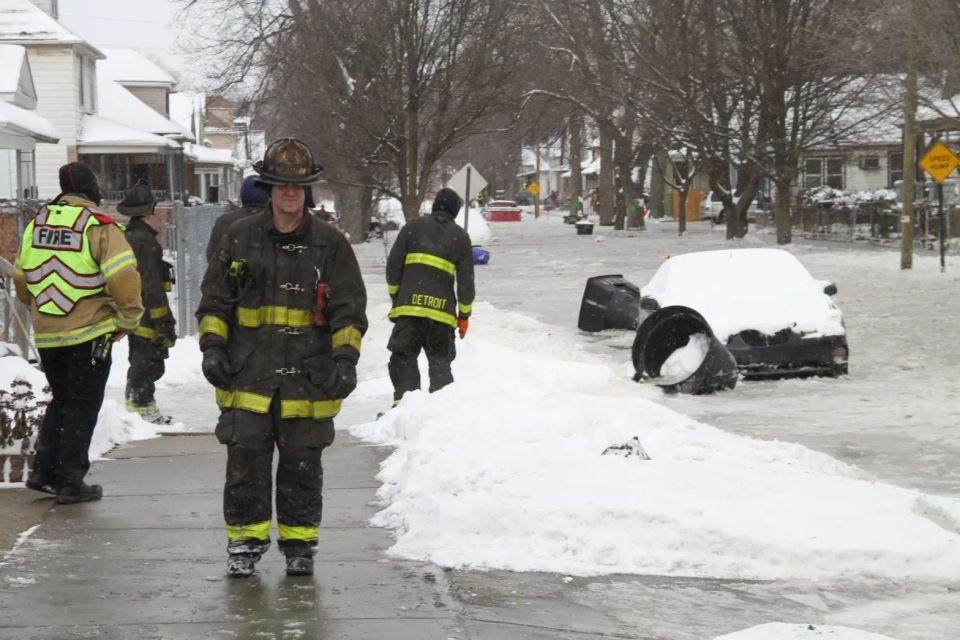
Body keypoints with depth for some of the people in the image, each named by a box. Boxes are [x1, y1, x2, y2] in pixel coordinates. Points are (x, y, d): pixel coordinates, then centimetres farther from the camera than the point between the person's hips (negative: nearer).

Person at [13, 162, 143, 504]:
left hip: (46, 335, 5)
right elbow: (124, 278, -20)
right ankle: (71, 482, 4)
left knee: (61, 401, 21)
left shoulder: (37, 223, 6)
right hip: (89, 334, -5)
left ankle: (45, 471, 18)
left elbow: (21, 277, 15)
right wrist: (127, 321, -6)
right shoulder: (100, 227, -13)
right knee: (82, 407, 4)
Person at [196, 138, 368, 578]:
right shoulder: (239, 239, 6)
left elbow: (350, 309, 4)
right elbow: (214, 298, 11)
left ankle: (299, 543, 18)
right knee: (245, 463, 0)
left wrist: (345, 358, -8)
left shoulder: (330, 245, 4)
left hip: (307, 378, 0)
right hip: (247, 377, 0)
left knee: (302, 467, 6)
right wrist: (212, 345, -1)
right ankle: (244, 541, 11)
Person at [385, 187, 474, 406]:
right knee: (440, 363, 12)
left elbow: (393, 264, 5)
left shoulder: (413, 227, 8)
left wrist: (395, 295, 16)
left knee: (404, 357, 3)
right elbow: (466, 279, 8)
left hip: (409, 306, -1)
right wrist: (464, 314, 14)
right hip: (442, 310, 1)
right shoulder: (460, 236, 9)